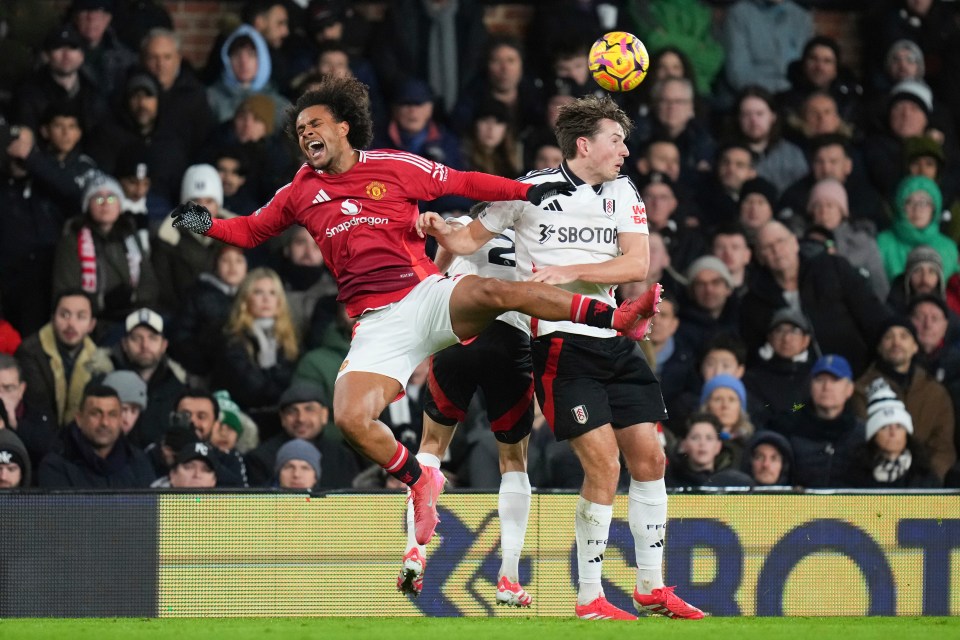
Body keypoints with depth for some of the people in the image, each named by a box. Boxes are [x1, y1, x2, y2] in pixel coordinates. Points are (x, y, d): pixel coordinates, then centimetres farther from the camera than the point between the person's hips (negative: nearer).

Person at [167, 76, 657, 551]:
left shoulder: (393, 167, 6)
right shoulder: (300, 195, 15)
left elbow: (461, 183, 11)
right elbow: (251, 230, 28)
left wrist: (528, 191, 1)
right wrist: (208, 225, 8)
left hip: (426, 294, -2)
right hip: (377, 326, 2)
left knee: (492, 291, -33)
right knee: (351, 419, -21)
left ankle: (614, 318, -30)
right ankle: (419, 482, 5)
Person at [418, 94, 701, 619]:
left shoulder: (623, 193, 9)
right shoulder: (531, 190, -2)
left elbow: (636, 265, -3)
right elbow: (471, 239, 8)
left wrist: (569, 271, -14)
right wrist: (440, 230, -14)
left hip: (615, 341, 6)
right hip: (560, 344, -6)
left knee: (648, 458, 5)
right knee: (603, 463, -14)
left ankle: (651, 589, 19)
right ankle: (589, 600, -5)